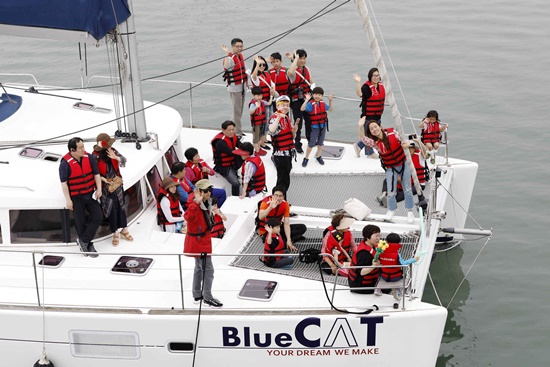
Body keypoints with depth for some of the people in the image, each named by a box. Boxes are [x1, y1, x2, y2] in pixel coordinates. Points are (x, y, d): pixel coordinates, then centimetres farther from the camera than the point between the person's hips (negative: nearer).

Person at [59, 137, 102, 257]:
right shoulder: (65, 163, -17)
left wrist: (99, 189, -3)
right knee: (81, 222, 3)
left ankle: (83, 241, 8)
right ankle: (88, 246, 18)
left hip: (90, 194, 4)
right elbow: (64, 183, -14)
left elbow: (96, 174, 6)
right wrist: (68, 200, -15)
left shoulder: (89, 158, -4)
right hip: (76, 197, -4)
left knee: (98, 217, -4)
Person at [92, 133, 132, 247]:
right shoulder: (95, 156, -17)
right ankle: (115, 234, 16)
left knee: (120, 206, 12)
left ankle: (124, 230, 25)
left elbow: (123, 160, -5)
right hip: (106, 187, -4)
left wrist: (115, 157, -24)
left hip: (117, 183, 4)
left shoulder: (113, 151, -3)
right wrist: (104, 180, -21)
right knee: (111, 209, 2)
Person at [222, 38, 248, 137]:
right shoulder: (229, 58, -20)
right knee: (237, 111, -6)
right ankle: (237, 133, 0)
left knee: (240, 111, 17)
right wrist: (228, 54, -46)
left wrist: (246, 82, 24)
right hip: (234, 88, -9)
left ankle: (239, 131, 27)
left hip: (242, 87, 9)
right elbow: (226, 68, -44)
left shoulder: (240, 56, 8)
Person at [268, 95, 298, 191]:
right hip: (280, 154, -9)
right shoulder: (275, 118, -15)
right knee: (284, 180, -7)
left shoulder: (287, 119, 13)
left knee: (285, 179, 18)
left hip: (288, 152, 9)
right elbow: (271, 131, -37)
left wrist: (294, 131, 0)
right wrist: (278, 117, -40)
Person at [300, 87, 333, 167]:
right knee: (311, 143, -1)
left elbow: (330, 109, 16)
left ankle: (318, 156, 33)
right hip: (314, 126, -5)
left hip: (323, 125, 5)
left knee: (320, 142, 16)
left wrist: (330, 101, 3)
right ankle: (306, 158, 12)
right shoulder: (311, 104, -17)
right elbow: (302, 109, -33)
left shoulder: (323, 103, 1)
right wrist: (307, 100, -37)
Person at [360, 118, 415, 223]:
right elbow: (363, 139, -31)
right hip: (391, 168, -1)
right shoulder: (374, 142, -13)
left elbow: (402, 140, -2)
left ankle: (409, 211, 26)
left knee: (407, 189, 7)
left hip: (403, 164, 1)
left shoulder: (391, 132, -11)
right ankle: (392, 209, 27)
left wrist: (407, 143, -26)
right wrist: (360, 127, -46)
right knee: (391, 192, -3)